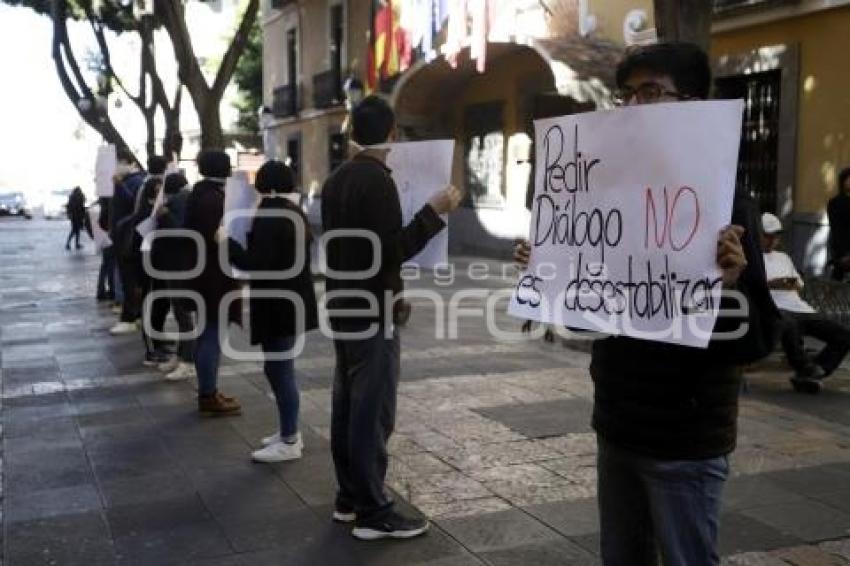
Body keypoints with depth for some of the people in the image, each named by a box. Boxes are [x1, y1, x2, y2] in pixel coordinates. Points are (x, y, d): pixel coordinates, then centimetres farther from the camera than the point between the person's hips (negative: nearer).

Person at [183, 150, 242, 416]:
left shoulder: (199, 194, 12)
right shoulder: (214, 198, -18)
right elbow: (217, 239, -23)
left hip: (201, 274, 10)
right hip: (215, 277, -10)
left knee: (206, 335, 16)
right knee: (212, 336, -4)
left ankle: (208, 391, 25)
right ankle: (208, 397, 3)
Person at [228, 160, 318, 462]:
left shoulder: (269, 215, -17)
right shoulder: (295, 212, 11)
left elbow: (256, 263, -23)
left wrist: (227, 243, -11)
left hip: (278, 305, -9)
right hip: (293, 300, 10)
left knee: (278, 369, -3)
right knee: (281, 368, 17)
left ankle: (289, 442, 3)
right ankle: (289, 431, 25)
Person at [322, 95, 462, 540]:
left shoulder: (336, 179, 10)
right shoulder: (377, 180, -17)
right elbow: (393, 251, -21)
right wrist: (435, 212, -16)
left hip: (343, 305, 9)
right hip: (372, 311, -9)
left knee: (347, 404, 13)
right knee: (372, 411, -4)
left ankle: (349, 498, 22)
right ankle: (373, 512, 2)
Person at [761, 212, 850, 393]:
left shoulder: (783, 257, 33)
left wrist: (795, 285, 4)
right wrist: (768, 284, -14)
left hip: (800, 309, 7)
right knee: (788, 326, -44)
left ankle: (806, 375, -13)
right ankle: (808, 370, -21)